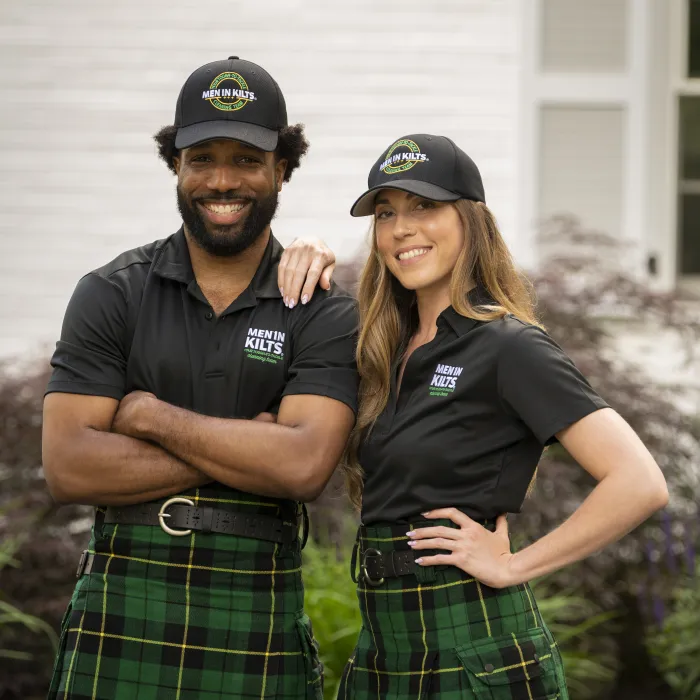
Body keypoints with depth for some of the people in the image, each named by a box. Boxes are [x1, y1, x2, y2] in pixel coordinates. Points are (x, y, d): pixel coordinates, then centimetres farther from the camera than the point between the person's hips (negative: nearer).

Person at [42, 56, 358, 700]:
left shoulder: (326, 315, 1)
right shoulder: (111, 296, 3)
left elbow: (304, 467, -14)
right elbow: (68, 468, -8)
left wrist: (154, 417, -10)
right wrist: (247, 448, -11)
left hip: (258, 623, 0)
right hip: (122, 613, 0)